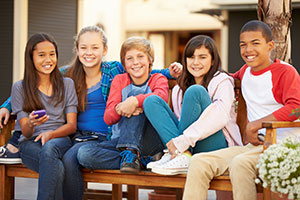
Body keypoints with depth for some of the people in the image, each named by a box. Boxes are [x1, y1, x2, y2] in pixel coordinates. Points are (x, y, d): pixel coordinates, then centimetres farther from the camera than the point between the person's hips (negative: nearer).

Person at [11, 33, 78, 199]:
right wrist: (31, 124, -23)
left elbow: (72, 125, 7)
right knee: (57, 168, -38)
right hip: (31, 143, -1)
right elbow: (26, 132, 4)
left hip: (60, 140, 1)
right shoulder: (20, 88, 8)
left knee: (49, 148, -40)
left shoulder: (67, 84, 14)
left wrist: (50, 134, -15)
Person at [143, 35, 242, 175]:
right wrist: (174, 144, -7)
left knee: (195, 91, -23)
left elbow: (220, 117, -18)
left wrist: (184, 140, -27)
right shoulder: (179, 89, 20)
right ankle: (183, 154, -27)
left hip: (216, 146, -5)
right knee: (152, 101, -5)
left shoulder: (222, 81, 1)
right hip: (187, 145, 5)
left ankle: (182, 159, -27)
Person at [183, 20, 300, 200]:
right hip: (256, 145, 7)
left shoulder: (286, 71, -4)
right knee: (200, 162, -11)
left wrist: (257, 124, -19)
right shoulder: (246, 71, 18)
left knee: (240, 163, -36)